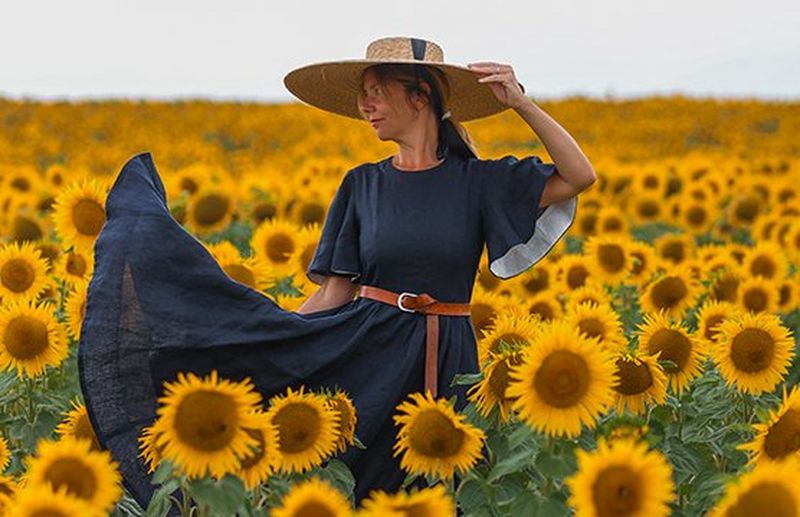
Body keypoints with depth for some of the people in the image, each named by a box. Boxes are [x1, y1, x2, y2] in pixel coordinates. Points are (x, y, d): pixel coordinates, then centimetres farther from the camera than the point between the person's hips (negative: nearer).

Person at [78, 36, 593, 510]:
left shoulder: (478, 180, 1)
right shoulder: (362, 186, 5)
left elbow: (580, 176, -7)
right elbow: (334, 295, 4)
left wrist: (521, 101, -14)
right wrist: (275, 330, -7)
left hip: (443, 368, -1)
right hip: (365, 351, 1)